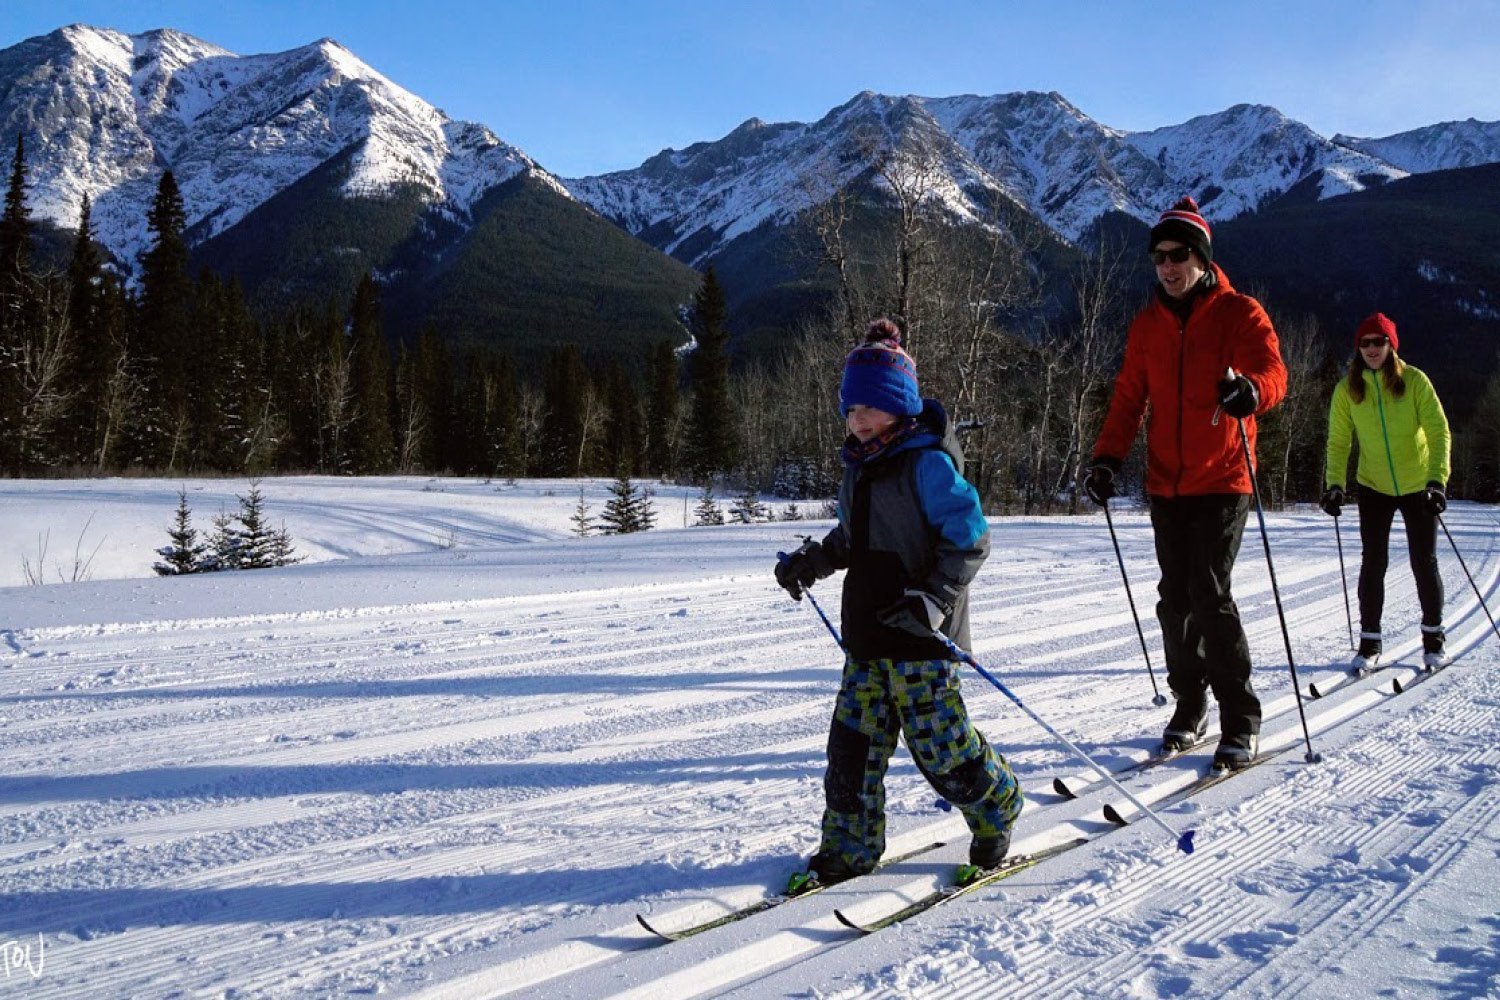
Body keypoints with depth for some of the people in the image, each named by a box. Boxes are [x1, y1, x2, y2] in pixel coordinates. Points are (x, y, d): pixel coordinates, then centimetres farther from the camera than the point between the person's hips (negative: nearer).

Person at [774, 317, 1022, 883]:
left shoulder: (927, 462, -13)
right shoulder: (859, 464, 12)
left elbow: (970, 539, -14)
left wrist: (933, 599, -21)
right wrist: (812, 561, 9)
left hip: (920, 631, -7)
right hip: (867, 631, 8)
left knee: (937, 740, -1)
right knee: (854, 736, 6)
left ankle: (996, 808, 26)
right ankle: (851, 844, 18)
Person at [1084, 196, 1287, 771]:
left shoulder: (1239, 313, -2)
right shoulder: (1147, 325, 11)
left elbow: (1273, 370, -17)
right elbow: (1129, 397, 11)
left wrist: (1250, 390, -41)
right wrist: (1108, 459, -2)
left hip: (1222, 482, -4)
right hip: (1166, 485, 5)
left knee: (1210, 596, -11)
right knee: (1176, 600, 7)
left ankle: (1241, 722, 1)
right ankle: (1190, 707, 21)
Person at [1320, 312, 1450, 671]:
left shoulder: (1414, 381, -11)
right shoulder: (1347, 389, -6)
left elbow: (1439, 432, -15)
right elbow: (1338, 442, -3)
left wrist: (1437, 479, -26)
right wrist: (1335, 484, -15)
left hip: (1418, 486, -1)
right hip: (1373, 487, 1)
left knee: (1424, 563, 3)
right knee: (1372, 564, -4)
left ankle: (1433, 636, 22)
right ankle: (1369, 642, 5)